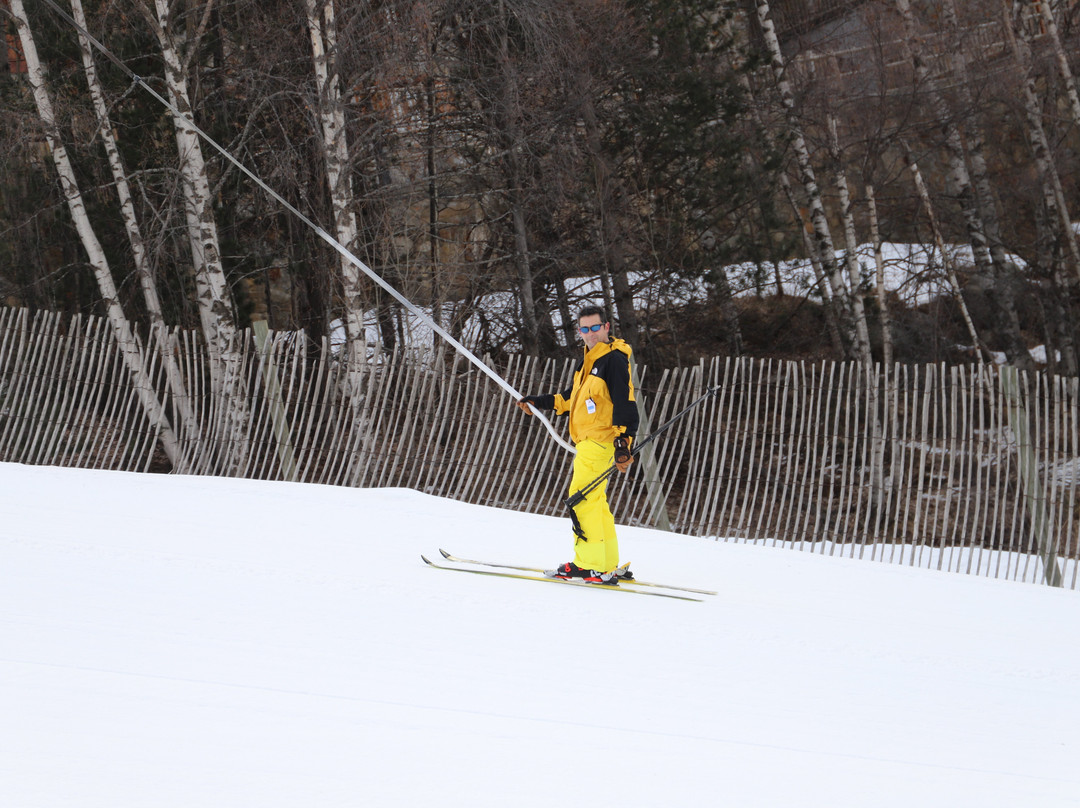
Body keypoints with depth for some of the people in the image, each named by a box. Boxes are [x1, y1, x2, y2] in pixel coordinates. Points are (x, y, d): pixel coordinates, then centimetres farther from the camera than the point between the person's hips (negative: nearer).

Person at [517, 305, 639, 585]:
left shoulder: (614, 359, -12)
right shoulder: (588, 359, 18)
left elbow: (624, 404, -18)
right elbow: (573, 397, 30)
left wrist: (623, 443, -24)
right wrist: (539, 402, 26)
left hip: (602, 440, -10)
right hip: (587, 441, 10)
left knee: (582, 499, -14)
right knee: (595, 502, 12)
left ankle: (591, 566, -15)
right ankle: (608, 566, 15)